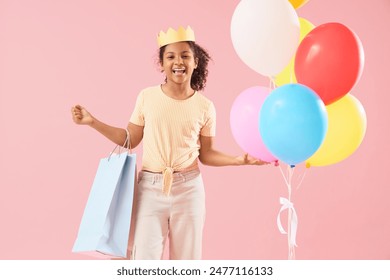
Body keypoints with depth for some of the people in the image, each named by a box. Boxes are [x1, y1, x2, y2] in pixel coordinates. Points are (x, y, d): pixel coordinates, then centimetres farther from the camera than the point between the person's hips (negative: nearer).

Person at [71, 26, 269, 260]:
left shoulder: (204, 107, -2)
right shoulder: (147, 97, -2)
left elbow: (205, 154, 5)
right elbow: (130, 139, 6)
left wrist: (238, 160, -8)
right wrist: (92, 121, 2)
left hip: (188, 189, 0)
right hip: (150, 188, 0)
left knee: (187, 261, 10)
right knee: (145, 258, 1)